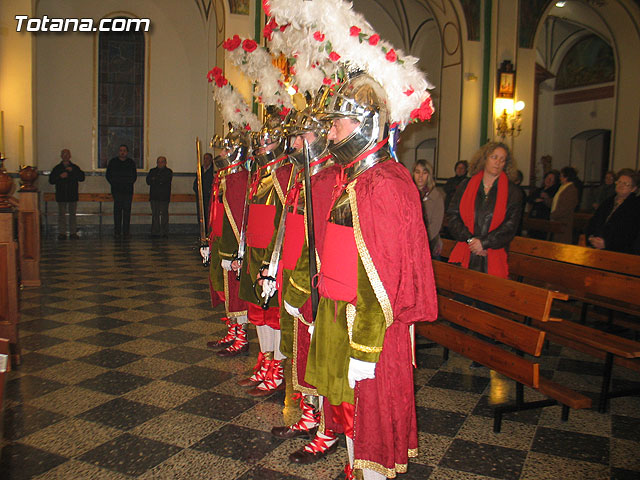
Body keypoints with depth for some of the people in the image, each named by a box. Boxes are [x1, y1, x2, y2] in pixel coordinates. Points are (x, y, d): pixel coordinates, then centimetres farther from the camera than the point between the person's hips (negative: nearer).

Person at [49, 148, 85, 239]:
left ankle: (73, 232, 10)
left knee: (72, 213, 4)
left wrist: (73, 171, -15)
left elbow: (82, 178, -5)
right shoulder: (57, 168, 7)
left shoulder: (75, 167, 7)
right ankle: (62, 233, 7)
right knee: (61, 214, 1)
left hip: (73, 194, 0)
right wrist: (60, 177, -13)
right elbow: (51, 180, 3)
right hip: (61, 195, 0)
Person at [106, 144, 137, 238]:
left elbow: (134, 176, 15)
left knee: (127, 210, -1)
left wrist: (129, 184, 3)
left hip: (128, 190, 1)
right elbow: (108, 175, 12)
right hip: (117, 190, -1)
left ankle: (126, 232, 2)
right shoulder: (113, 162, 8)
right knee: (117, 210, -3)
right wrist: (113, 184, 2)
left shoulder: (131, 163, 10)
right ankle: (117, 231, 0)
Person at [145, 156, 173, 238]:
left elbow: (166, 180, -9)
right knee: (155, 214, -1)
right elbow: (148, 181, 4)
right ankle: (155, 232, 1)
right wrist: (159, 181, -10)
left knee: (164, 214, -3)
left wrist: (155, 179, -3)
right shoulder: (152, 171, 19)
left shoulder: (169, 172, 9)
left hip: (164, 197, -2)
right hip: (154, 196, 3)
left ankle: (164, 232, 1)